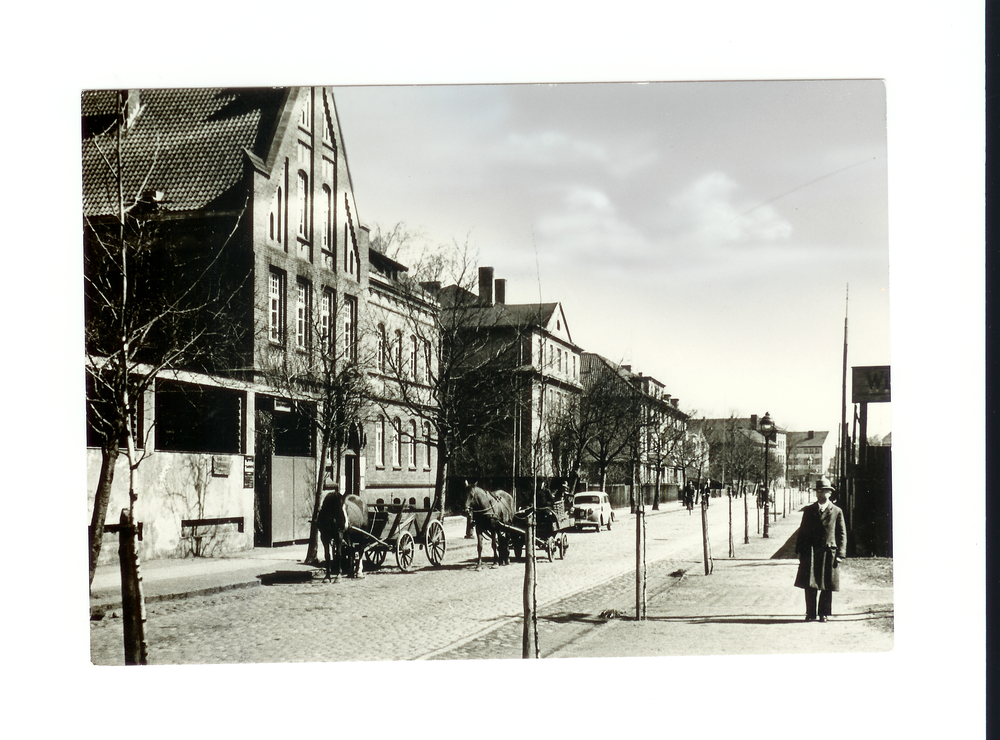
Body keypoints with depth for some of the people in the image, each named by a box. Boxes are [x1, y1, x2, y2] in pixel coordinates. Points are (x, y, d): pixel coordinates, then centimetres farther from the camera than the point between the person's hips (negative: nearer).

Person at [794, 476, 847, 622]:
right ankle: (811, 613, 9)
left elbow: (842, 534, 3)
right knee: (810, 586, 1)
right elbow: (802, 531, 11)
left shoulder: (836, 511, 3)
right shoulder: (808, 510, 9)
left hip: (829, 553, -1)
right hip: (810, 553, 2)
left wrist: (840, 554, -4)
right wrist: (800, 551, 3)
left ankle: (824, 613, 14)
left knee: (827, 586, 4)